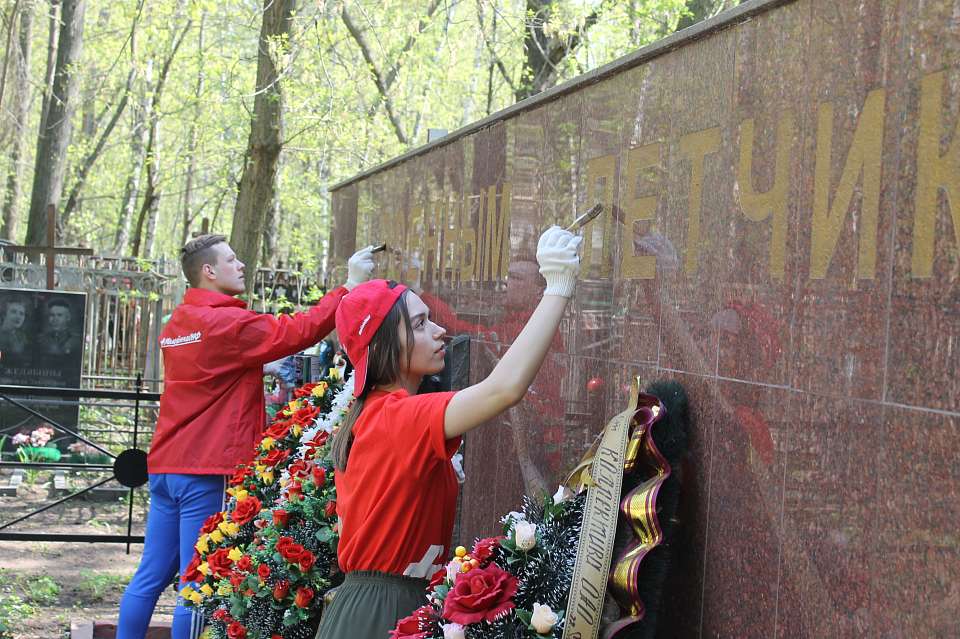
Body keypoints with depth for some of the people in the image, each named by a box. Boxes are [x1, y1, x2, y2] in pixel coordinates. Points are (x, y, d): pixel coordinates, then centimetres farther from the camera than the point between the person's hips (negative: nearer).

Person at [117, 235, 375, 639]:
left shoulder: (177, 324, 15)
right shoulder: (227, 323, -12)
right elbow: (299, 331, -13)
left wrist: (263, 369, 17)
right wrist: (351, 285, -8)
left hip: (166, 466, 8)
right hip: (208, 470, -8)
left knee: (151, 576, 10)